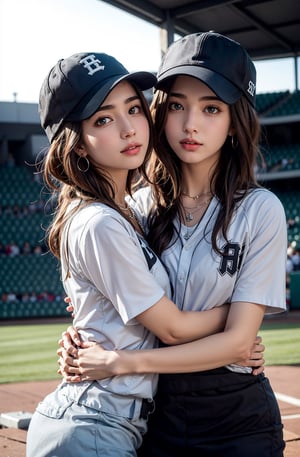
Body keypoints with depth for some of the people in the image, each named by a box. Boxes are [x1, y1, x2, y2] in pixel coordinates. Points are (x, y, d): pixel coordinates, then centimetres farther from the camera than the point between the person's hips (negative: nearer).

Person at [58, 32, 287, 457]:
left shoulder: (260, 210, -12)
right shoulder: (142, 206, 0)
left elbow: (238, 337, -17)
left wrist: (122, 362, -21)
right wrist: (83, 335, -10)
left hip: (236, 420, -3)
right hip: (154, 413, 4)